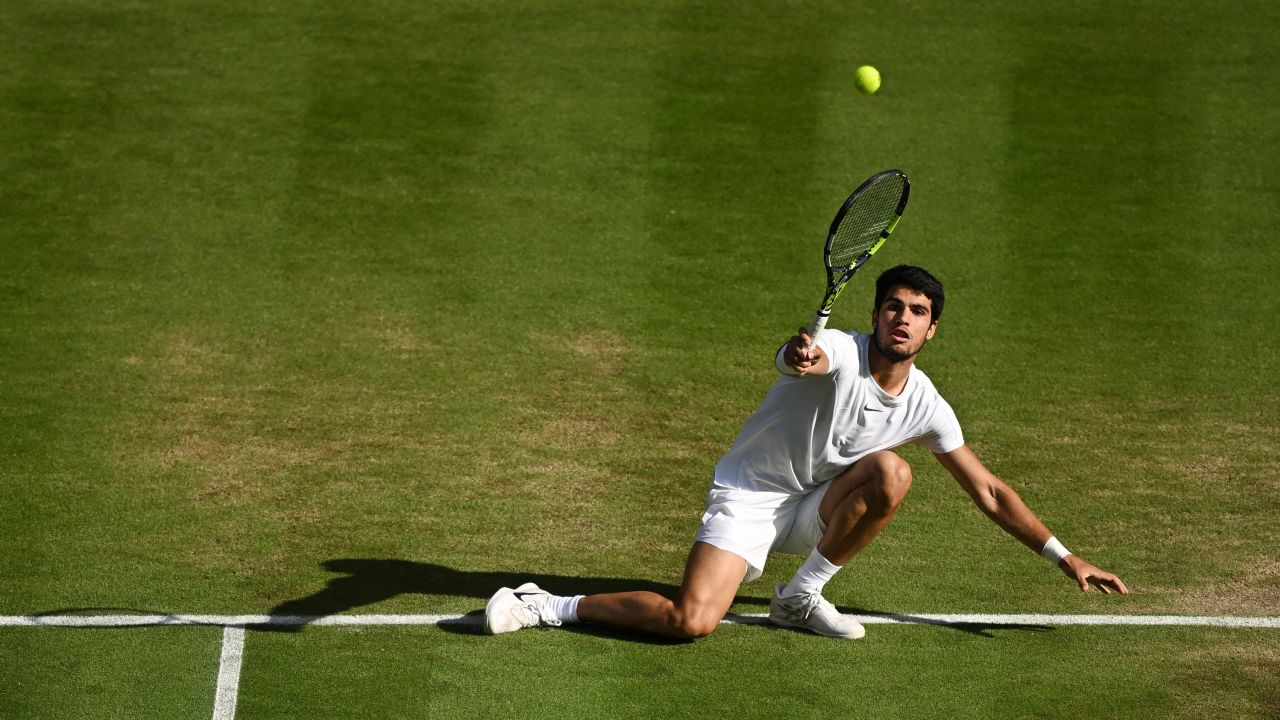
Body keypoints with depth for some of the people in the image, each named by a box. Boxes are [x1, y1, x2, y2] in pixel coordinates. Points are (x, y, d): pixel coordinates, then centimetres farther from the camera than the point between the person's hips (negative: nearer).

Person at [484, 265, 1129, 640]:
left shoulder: (925, 406, -4)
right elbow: (801, 356, -45)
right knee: (690, 623, -27)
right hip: (747, 498, -5)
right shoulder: (839, 353, -19)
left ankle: (803, 595, -9)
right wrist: (801, 355, -71)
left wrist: (1065, 558, 2)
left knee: (891, 473, -26)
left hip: (813, 508, 5)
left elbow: (988, 491, 5)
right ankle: (548, 607, -9)